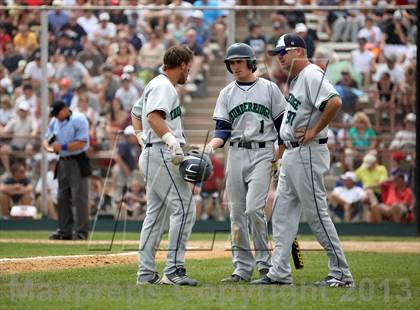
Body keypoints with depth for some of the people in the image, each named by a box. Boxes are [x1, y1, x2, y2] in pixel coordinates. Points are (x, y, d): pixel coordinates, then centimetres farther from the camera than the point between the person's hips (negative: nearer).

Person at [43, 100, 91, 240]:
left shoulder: (79, 120, -11)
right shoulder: (54, 122, 11)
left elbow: (81, 143, -18)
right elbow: (46, 139, 15)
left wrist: (62, 147, -21)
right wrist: (49, 147, -8)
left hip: (77, 162, -8)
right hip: (63, 162, 8)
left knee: (79, 197, -9)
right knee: (62, 197, 9)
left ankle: (81, 232, -8)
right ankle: (65, 231, 16)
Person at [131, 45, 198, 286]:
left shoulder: (158, 85, 21)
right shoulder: (163, 86, -11)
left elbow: (136, 112, 31)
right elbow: (154, 115, -27)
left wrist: (143, 139, 19)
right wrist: (172, 141, -36)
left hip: (152, 155, 11)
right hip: (162, 155, -11)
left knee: (156, 213, 12)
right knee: (184, 208, -13)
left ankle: (147, 273, 12)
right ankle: (174, 270, -16)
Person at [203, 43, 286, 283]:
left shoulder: (269, 88, 4)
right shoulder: (227, 94, 12)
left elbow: (282, 125, 4)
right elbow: (223, 130, 5)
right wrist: (211, 146, -15)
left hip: (262, 153, -4)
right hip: (236, 154, 4)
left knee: (254, 208, -16)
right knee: (237, 212, 2)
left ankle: (265, 263, -5)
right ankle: (242, 268, 7)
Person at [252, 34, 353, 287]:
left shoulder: (311, 75, -15)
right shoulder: (296, 78, 17)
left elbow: (335, 102, -30)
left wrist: (314, 132, -22)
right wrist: (284, 148, 16)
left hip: (308, 154, -11)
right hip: (291, 156, 11)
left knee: (317, 214, -7)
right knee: (283, 213, 9)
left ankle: (341, 273, -2)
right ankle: (280, 273, 11)